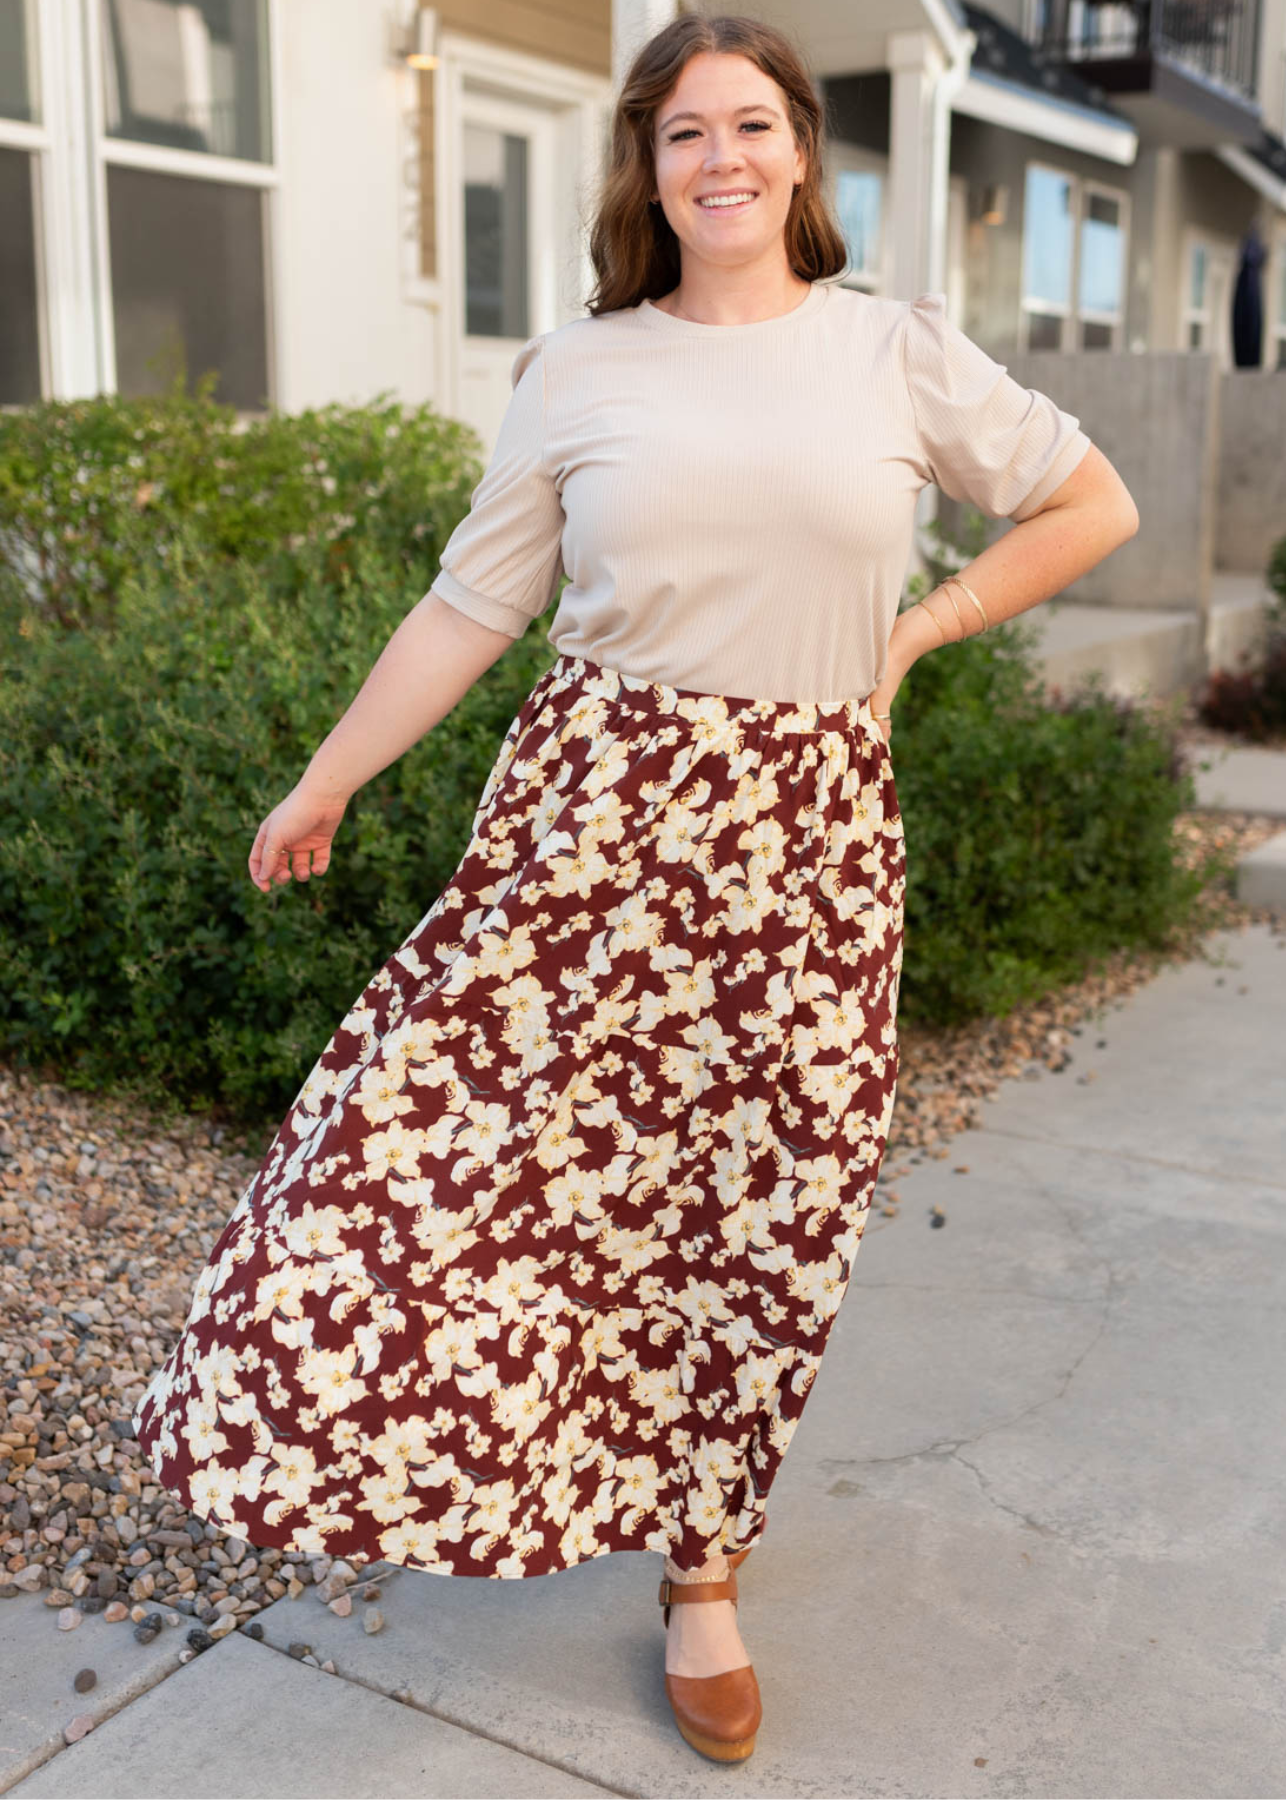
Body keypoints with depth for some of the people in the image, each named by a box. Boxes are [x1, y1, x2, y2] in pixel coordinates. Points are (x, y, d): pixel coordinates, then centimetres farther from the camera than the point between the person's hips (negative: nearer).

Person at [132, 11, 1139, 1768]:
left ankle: (702, 1568, 25)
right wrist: (330, 778, 8)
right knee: (457, 1131, -9)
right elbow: (472, 604, 8)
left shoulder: (900, 351, 6)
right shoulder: (576, 374, 5)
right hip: (595, 808, 0)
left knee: (764, 1207, 6)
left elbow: (1092, 505, 13)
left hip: (809, 831, 1)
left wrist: (910, 634, 4)